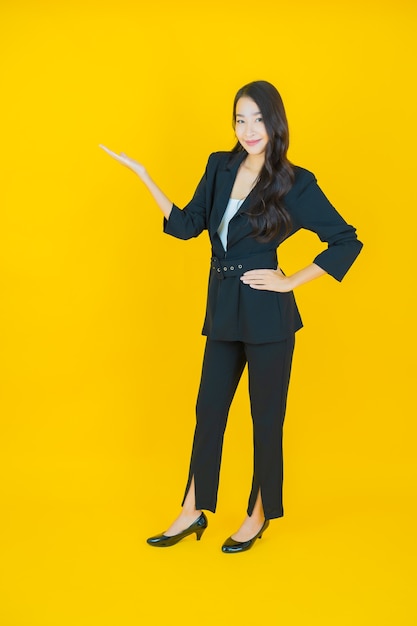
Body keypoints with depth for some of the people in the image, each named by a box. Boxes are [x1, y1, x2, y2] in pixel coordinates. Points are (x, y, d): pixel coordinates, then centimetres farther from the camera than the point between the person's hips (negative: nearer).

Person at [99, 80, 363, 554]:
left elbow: (346, 242, -6)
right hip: (223, 310, 5)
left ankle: (258, 516, 26)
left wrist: (292, 281, -9)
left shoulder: (295, 184, -8)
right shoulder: (220, 167, 6)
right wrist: (144, 177, 2)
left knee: (266, 416, 8)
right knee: (209, 409, 13)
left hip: (266, 315, -5)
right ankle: (193, 512, 28)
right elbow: (187, 225, 8)